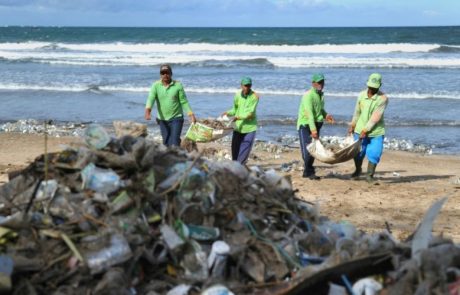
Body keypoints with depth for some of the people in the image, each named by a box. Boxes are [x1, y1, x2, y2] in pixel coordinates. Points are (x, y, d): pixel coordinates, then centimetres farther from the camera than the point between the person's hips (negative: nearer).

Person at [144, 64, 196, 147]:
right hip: (162, 119, 3)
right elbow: (151, 98, -16)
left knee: (174, 143, -12)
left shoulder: (178, 85, -5)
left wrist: (191, 115, -9)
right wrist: (148, 110, -34)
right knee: (166, 142, 9)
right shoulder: (156, 85, -2)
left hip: (176, 118, -2)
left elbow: (184, 102, -1)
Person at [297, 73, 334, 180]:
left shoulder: (321, 95, 11)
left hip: (316, 125, 8)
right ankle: (309, 172, -1)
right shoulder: (308, 95, -17)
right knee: (307, 150, -8)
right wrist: (313, 130, -34)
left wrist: (326, 115, 4)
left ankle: (307, 172, 18)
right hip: (306, 125, -8)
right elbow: (309, 113, -26)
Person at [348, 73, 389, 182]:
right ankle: (357, 170, 36)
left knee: (374, 153, -7)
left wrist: (365, 130, -20)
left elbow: (375, 117, -19)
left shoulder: (383, 98, -16)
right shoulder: (362, 95, -1)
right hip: (360, 129, 4)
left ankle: (370, 174, 8)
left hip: (376, 132, -3)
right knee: (358, 152, 11)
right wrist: (352, 125, 17)